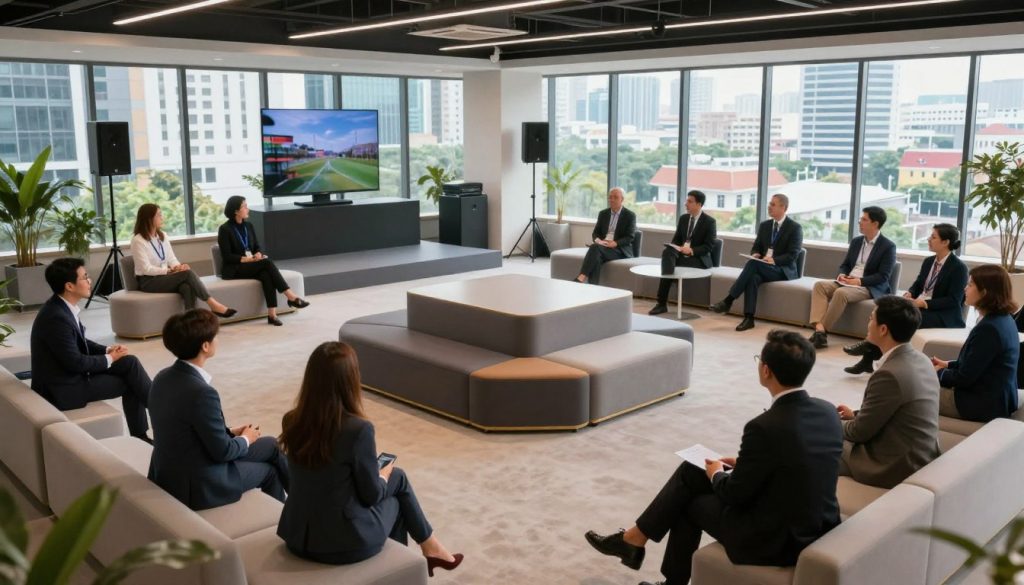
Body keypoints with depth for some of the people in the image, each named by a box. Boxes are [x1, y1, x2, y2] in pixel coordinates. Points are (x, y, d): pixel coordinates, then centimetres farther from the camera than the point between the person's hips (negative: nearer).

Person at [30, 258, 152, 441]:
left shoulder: (63, 307, 3)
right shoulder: (56, 317, -26)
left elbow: (80, 343, 15)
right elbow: (75, 363, -23)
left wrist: (107, 350, -1)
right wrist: (109, 359, -9)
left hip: (72, 373, 9)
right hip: (64, 388, -9)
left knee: (129, 362, 1)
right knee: (130, 382, -8)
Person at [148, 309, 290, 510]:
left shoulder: (164, 378, -3)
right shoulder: (201, 392, -31)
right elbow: (222, 451, -21)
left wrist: (230, 432, 11)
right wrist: (245, 439, -1)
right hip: (198, 485, -8)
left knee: (270, 444, 20)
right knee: (270, 471, 16)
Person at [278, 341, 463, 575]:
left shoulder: (291, 422, -6)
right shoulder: (358, 429, -24)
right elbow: (371, 495, -12)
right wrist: (384, 475, 10)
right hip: (345, 542, -5)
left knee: (397, 479, 25)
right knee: (396, 479, 24)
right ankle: (429, 548, 42)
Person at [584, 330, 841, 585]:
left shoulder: (765, 428, -26)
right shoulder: (827, 411, -2)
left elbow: (736, 494, -14)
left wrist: (717, 474, 7)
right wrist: (744, 464, 15)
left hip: (777, 540, -7)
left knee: (689, 502, 16)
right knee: (689, 473, 13)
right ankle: (634, 539, 27)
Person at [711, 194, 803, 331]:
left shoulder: (795, 227, -3)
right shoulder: (764, 225, 15)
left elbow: (793, 255, -11)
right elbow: (756, 247, 18)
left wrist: (774, 260, -26)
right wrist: (755, 254, -6)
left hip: (783, 270, -5)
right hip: (762, 267, 5)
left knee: (753, 264, -33)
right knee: (753, 277, -33)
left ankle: (728, 300, -34)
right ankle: (748, 318, -39)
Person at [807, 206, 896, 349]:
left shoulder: (888, 246, -5)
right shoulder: (856, 241, 16)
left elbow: (883, 276, -12)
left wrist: (860, 281, -21)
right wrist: (842, 275, -4)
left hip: (870, 287, -7)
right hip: (848, 282, 7)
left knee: (841, 293, -36)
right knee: (820, 285, -20)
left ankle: (823, 332, -28)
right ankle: (819, 329, -34)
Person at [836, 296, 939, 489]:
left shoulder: (890, 374, -28)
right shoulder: (919, 360, 1)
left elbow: (861, 431, -16)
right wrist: (856, 415, 17)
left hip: (897, 467, -9)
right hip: (920, 458, 9)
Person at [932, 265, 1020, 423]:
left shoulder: (988, 329, -27)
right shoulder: (1004, 319, 4)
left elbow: (964, 378, -21)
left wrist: (938, 373, -3)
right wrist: (947, 365, 13)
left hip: (985, 404, -10)